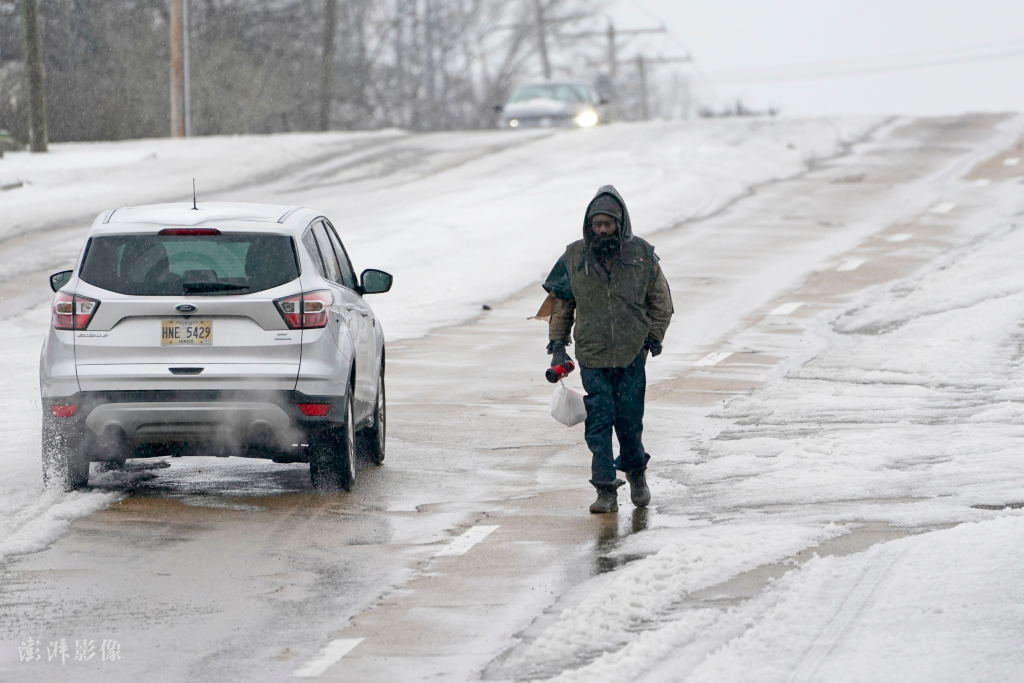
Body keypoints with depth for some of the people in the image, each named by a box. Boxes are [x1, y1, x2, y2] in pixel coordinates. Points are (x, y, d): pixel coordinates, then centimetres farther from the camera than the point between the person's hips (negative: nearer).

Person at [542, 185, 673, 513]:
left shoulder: (641, 255, -3)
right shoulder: (574, 258, -1)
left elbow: (661, 301, 9)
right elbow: (559, 302, 10)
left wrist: (653, 338, 2)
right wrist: (557, 345, 5)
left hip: (631, 356, 0)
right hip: (592, 357, 0)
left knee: (629, 420, 6)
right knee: (599, 423, -3)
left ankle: (636, 473, 32)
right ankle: (606, 490, 1)